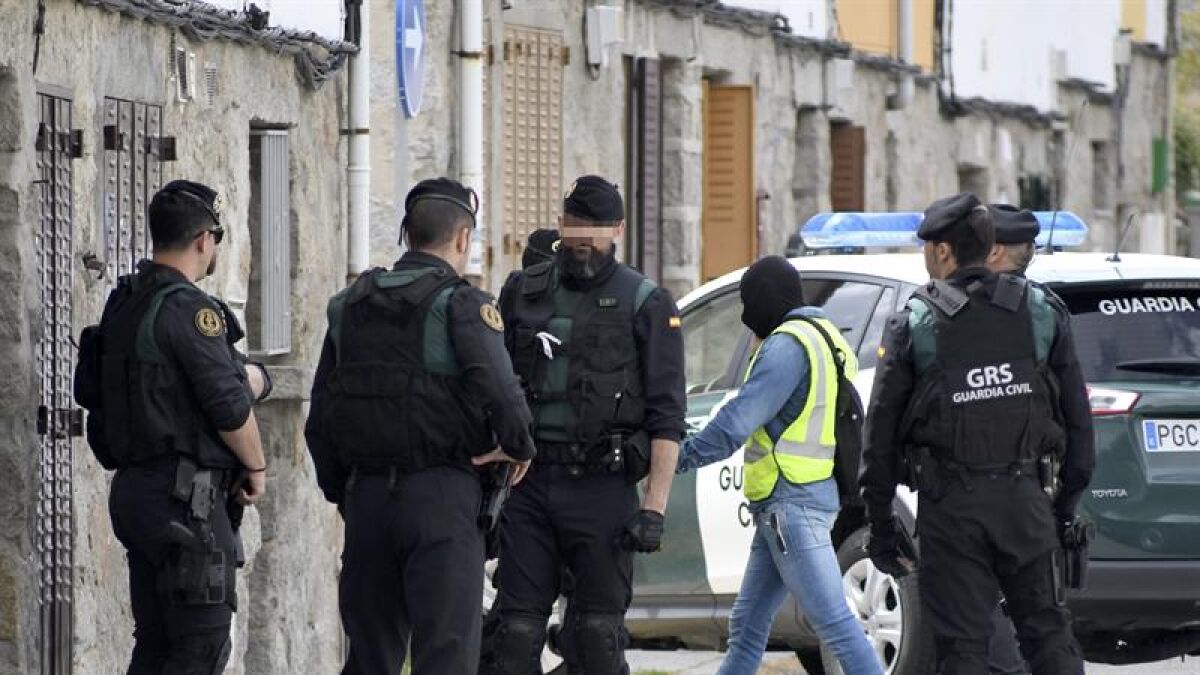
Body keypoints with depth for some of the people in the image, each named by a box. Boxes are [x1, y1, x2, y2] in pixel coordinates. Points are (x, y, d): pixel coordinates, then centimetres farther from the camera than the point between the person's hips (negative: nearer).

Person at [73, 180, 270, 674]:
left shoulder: (122, 304, 12)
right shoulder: (189, 309, -15)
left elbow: (90, 391, 20)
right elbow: (229, 405, -18)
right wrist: (256, 466, -1)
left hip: (133, 485, 9)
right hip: (184, 497, -9)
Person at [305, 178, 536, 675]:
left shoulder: (350, 306, 12)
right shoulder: (461, 304, -7)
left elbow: (320, 423, 15)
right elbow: (501, 394, -22)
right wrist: (519, 447, -3)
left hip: (367, 498, 6)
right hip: (441, 496, -6)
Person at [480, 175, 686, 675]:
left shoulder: (646, 305, 2)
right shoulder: (524, 292, 12)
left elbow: (667, 417, -2)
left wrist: (655, 507, -11)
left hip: (602, 489, -3)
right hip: (530, 485, 3)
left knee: (597, 635, 0)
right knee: (515, 626, -3)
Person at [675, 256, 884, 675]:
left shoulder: (788, 345, -14)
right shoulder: (826, 337, 18)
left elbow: (737, 421, -19)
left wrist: (680, 458, -10)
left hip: (791, 501, -10)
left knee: (832, 620, -13)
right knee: (748, 624, 14)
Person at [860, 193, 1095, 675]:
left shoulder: (913, 327, -4)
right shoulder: (1041, 314, 4)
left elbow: (881, 435, -2)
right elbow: (1077, 418, 7)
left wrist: (880, 527, 5)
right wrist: (1067, 503, 15)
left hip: (951, 507, -2)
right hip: (1025, 498, 2)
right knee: (1048, 632, 10)